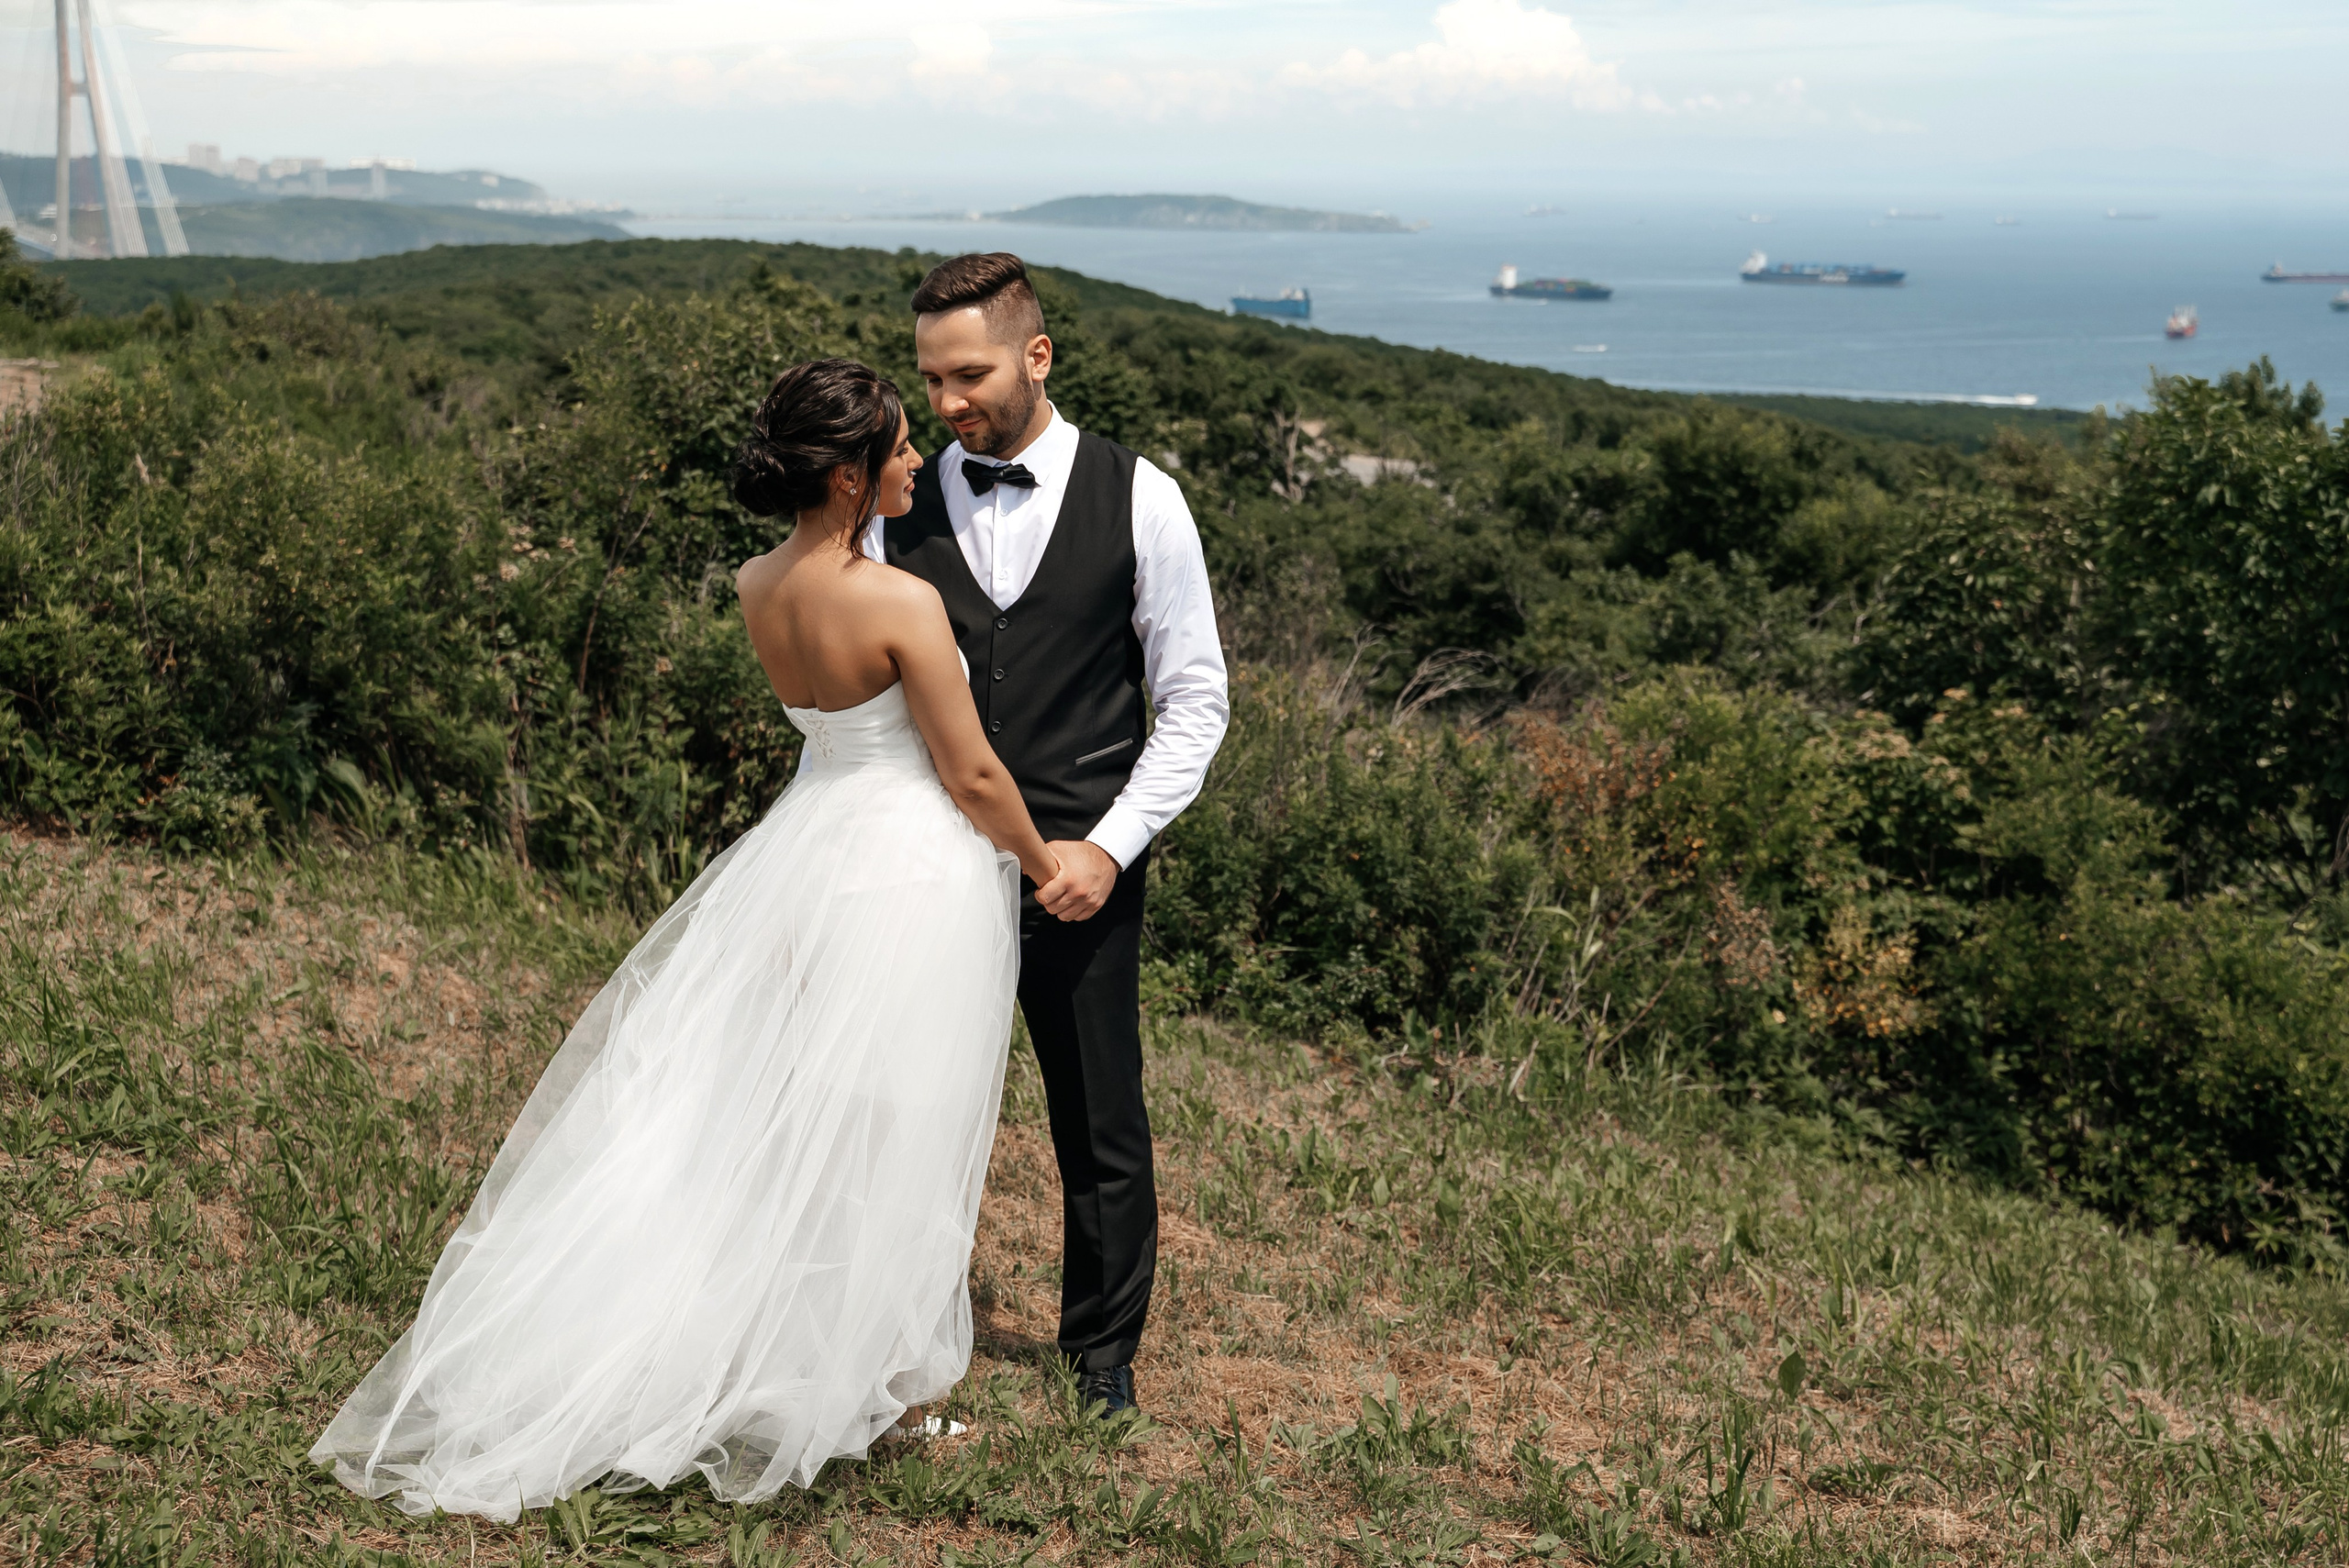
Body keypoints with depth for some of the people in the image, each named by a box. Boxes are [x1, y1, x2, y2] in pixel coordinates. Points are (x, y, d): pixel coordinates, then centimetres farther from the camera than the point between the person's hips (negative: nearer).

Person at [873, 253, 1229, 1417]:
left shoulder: (1136, 501, -3)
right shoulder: (899, 505, 2)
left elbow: (1195, 699, 0)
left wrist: (1109, 846, -10)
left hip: (1081, 869, -1)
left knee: (1101, 1124, 9)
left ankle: (1102, 1355, 29)